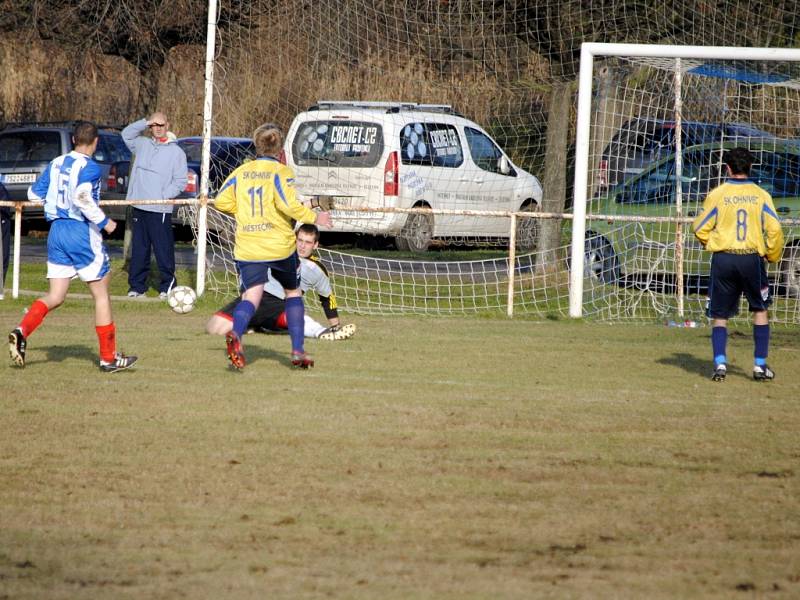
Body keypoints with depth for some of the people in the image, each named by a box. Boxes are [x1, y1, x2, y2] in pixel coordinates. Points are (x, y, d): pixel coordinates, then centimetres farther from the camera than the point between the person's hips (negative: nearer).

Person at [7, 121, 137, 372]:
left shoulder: (57, 164, 9)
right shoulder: (90, 167, -11)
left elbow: (34, 193, 13)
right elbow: (82, 197, -26)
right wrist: (104, 222, -16)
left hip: (57, 230, 6)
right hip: (82, 232, -6)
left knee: (55, 296, 9)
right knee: (101, 294, 5)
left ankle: (21, 332, -16)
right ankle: (109, 357, 8)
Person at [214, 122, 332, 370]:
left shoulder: (241, 172, 8)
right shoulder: (281, 172, -5)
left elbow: (221, 202, 7)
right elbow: (288, 204, -19)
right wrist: (314, 218, -7)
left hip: (247, 247, 2)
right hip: (280, 247, -2)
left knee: (251, 296, -6)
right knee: (293, 292, 19)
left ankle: (235, 333, -39)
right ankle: (297, 351, 16)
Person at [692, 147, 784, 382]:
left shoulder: (717, 194, -2)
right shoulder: (761, 195, 0)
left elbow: (700, 228, 0)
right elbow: (775, 230, -3)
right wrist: (772, 256, 13)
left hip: (722, 259, 0)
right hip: (752, 257, 0)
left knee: (719, 316, 9)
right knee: (760, 310, 17)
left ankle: (720, 362, -8)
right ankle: (760, 365, 11)